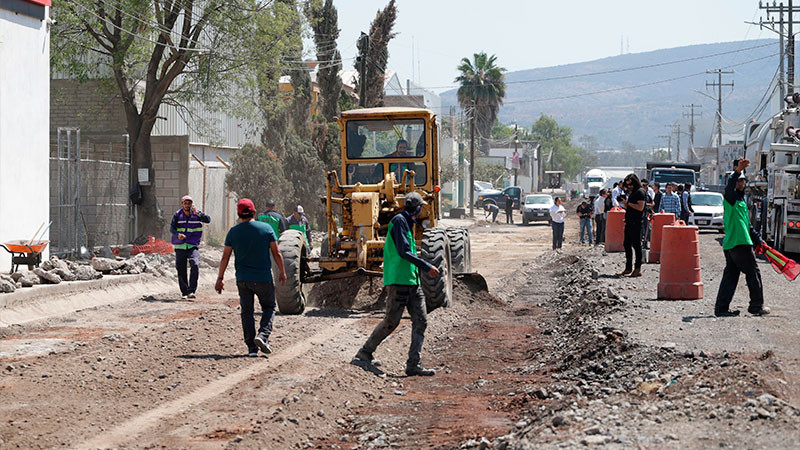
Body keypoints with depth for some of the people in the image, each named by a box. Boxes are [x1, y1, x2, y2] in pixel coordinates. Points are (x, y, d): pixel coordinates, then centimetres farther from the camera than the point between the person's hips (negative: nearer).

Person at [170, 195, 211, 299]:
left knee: (195, 265, -21)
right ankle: (184, 292, 17)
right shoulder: (177, 215, 1)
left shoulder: (197, 214, 1)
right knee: (181, 270, 3)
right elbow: (172, 228, -10)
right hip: (180, 247, 1)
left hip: (193, 246, -1)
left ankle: (191, 291, -22)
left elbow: (208, 220, -15)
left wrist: (198, 214, -30)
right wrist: (178, 235, -31)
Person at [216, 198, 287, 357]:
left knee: (247, 311, 8)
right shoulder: (266, 228, -4)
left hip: (243, 279, 1)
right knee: (269, 307, 14)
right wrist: (282, 272, 10)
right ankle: (263, 335, -10)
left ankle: (252, 348, 3)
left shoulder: (233, 232, -1)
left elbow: (225, 257, -1)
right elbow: (276, 253, -2)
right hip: (264, 278, -1)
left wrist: (220, 278, 6)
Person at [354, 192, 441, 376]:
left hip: (412, 281, 9)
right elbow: (403, 251, -18)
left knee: (421, 321, -1)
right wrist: (427, 267, -18)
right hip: (398, 280, -9)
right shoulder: (399, 221, -9)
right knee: (391, 321, -3)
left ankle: (413, 364, -2)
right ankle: (365, 353, 14)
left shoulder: (406, 223, 19)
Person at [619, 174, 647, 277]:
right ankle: (628, 268, 17)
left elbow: (640, 207, -19)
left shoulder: (640, 192, -8)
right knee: (627, 245, 11)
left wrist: (628, 203, -14)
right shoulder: (631, 192, 19)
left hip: (636, 223, -10)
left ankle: (637, 269, -6)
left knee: (636, 245, -7)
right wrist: (624, 203, 5)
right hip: (629, 222, 10)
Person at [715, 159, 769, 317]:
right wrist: (738, 171, -46)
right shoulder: (731, 196, -5)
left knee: (730, 275, 6)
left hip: (730, 245, 9)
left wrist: (758, 240, 32)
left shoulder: (742, 200, 24)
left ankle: (721, 308, 4)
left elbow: (747, 224, 30)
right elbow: (730, 185, -29)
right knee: (753, 272, 0)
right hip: (739, 243, -9)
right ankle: (757, 306, 7)